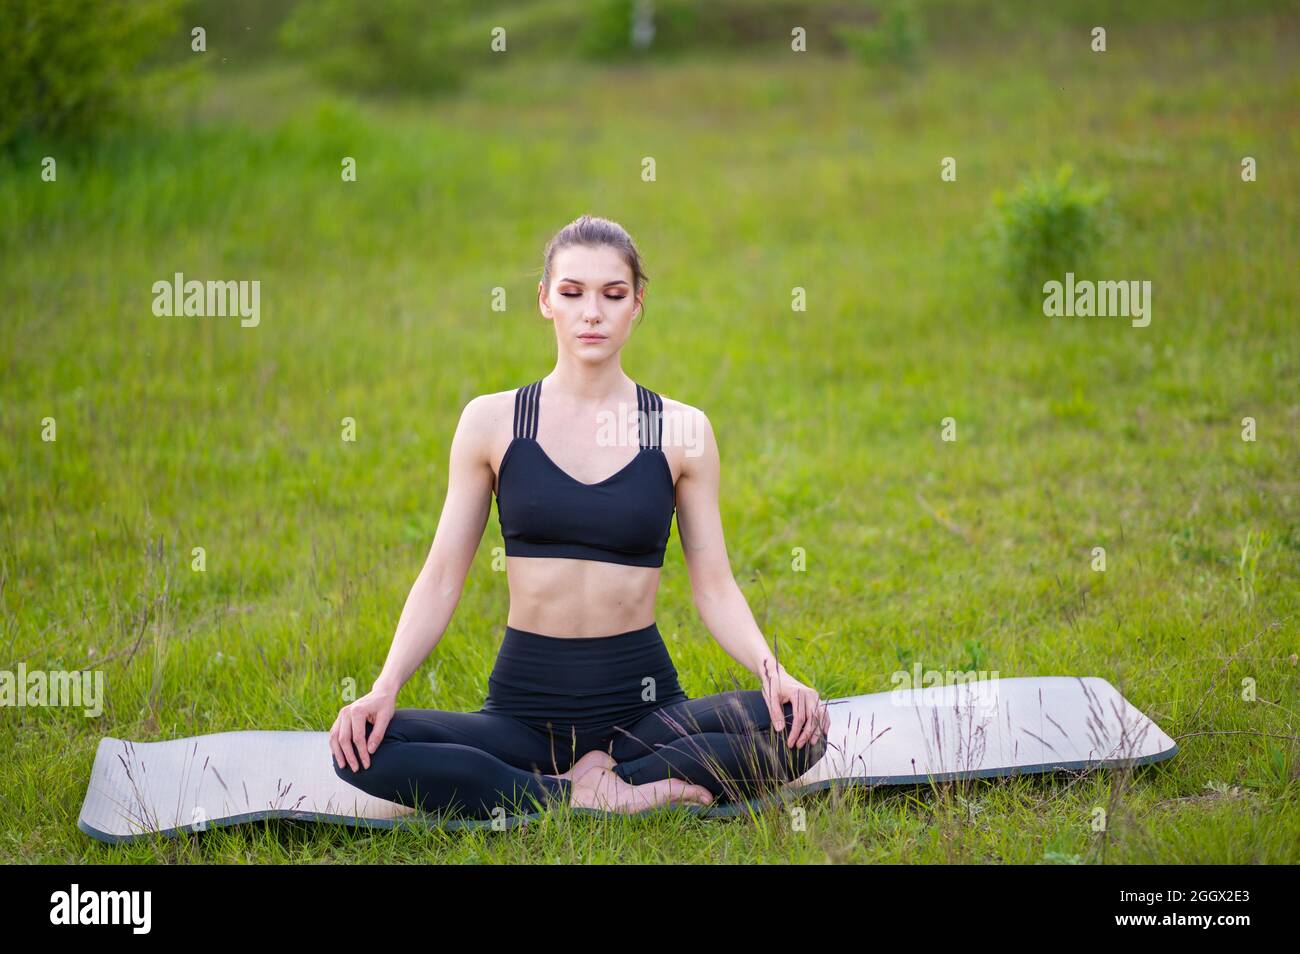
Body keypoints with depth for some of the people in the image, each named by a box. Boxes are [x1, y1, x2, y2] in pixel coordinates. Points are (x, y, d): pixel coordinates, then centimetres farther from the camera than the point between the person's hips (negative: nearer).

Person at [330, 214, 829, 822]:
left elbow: (714, 587, 3)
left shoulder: (682, 430, 3)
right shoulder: (492, 421, 2)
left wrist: (772, 670, -16)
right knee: (362, 749, -27)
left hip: (643, 702, 0)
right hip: (524, 701, 0)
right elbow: (441, 579, 3)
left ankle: (603, 775, -15)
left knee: (800, 727, -27)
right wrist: (384, 690, -12)